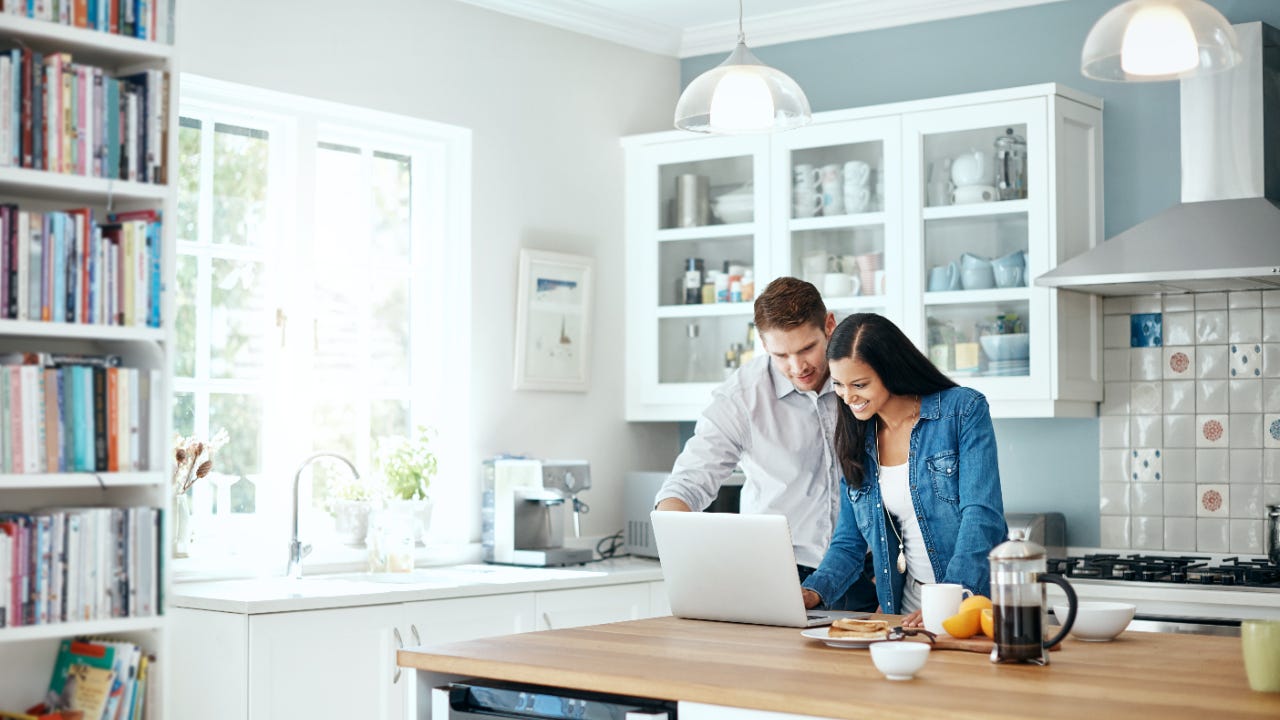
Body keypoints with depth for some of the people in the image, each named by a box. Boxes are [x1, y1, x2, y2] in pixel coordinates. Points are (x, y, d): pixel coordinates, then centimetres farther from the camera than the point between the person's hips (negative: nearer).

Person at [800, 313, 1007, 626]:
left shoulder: (964, 410, -3)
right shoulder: (856, 440, 11)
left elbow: (982, 516, -11)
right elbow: (849, 543, 14)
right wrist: (812, 591, -5)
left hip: (979, 601, -5)